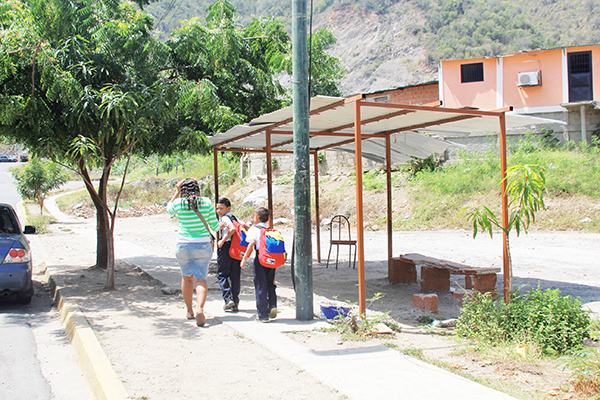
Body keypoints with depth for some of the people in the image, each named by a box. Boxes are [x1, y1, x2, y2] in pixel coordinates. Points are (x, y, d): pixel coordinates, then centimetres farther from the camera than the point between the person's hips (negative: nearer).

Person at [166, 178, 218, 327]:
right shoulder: (207, 203, -5)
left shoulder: (179, 203, -6)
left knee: (186, 277, 17)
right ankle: (200, 309, -23)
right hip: (203, 246, 0)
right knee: (200, 278, 0)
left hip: (184, 246, 0)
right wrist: (221, 224, 23)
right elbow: (214, 225, 1)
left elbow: (169, 208, 19)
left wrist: (177, 191, 18)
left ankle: (189, 311, 26)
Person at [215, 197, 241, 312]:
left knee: (222, 274, 4)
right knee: (235, 276, 9)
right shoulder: (234, 218, 16)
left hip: (226, 247, -7)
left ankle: (228, 299, -8)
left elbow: (232, 229, -25)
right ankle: (235, 304, 10)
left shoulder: (224, 218, -8)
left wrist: (222, 241, -18)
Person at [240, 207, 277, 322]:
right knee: (270, 284, 20)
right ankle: (272, 305, -1)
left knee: (260, 286, 2)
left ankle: (263, 315, 4)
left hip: (260, 257, -5)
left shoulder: (254, 229, 3)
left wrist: (245, 258, -16)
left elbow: (252, 241, -15)